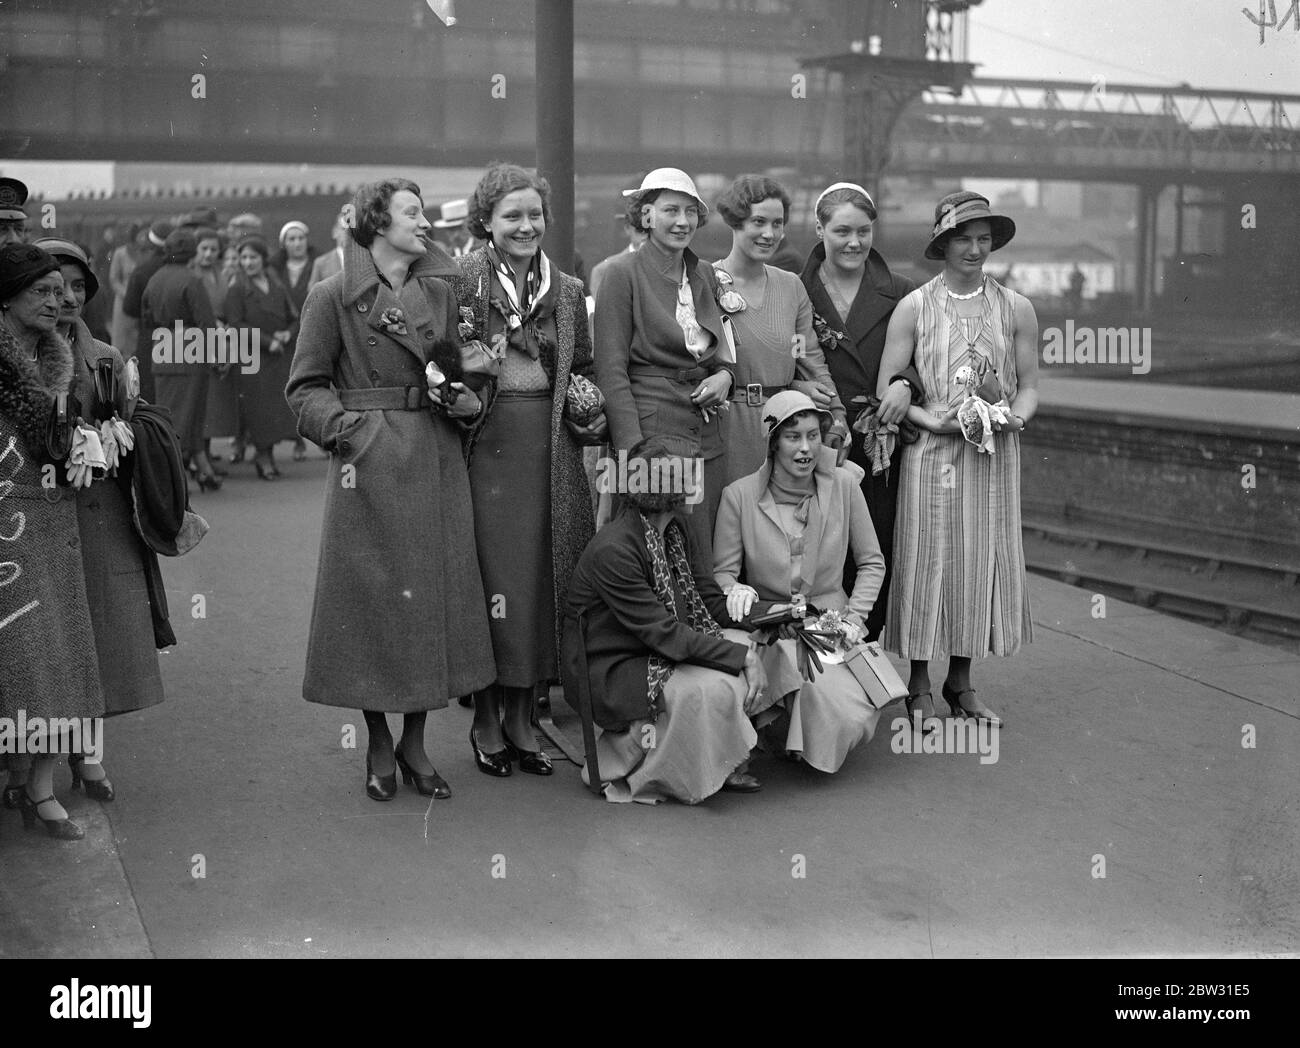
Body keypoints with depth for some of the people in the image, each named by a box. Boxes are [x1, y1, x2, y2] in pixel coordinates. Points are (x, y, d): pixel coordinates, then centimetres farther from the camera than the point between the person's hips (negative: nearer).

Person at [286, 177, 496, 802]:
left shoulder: (439, 292, 11)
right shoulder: (334, 297, -2)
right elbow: (305, 386, -2)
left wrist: (463, 397, -2)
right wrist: (347, 430, -15)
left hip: (436, 460, 5)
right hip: (369, 463, -4)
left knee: (435, 593, 5)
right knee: (371, 596, 0)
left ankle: (415, 744, 17)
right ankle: (378, 746, 15)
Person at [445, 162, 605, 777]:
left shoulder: (568, 290, 12)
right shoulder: (461, 281, -1)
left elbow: (585, 371, 19)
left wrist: (592, 418, 2)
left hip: (550, 450, 4)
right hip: (486, 444, -4)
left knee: (541, 579, 6)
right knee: (490, 577, -2)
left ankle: (521, 717, 19)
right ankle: (485, 721, 11)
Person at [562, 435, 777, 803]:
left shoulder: (675, 534, 5)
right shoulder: (613, 549, -25)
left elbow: (712, 603, 6)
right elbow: (663, 633, -26)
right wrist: (740, 656, -26)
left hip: (660, 655, 9)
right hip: (612, 674, -9)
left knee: (749, 643, -8)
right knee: (716, 687, -27)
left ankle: (726, 765, 4)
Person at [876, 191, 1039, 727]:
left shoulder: (1016, 309, 6)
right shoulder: (914, 308, -1)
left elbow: (1029, 386, 10)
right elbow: (886, 389, -2)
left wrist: (1015, 417, -11)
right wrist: (931, 419, -17)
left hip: (994, 457, 3)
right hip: (931, 455, -2)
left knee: (983, 565, 7)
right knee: (928, 562, 1)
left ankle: (960, 683, 21)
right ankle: (919, 687, 14)